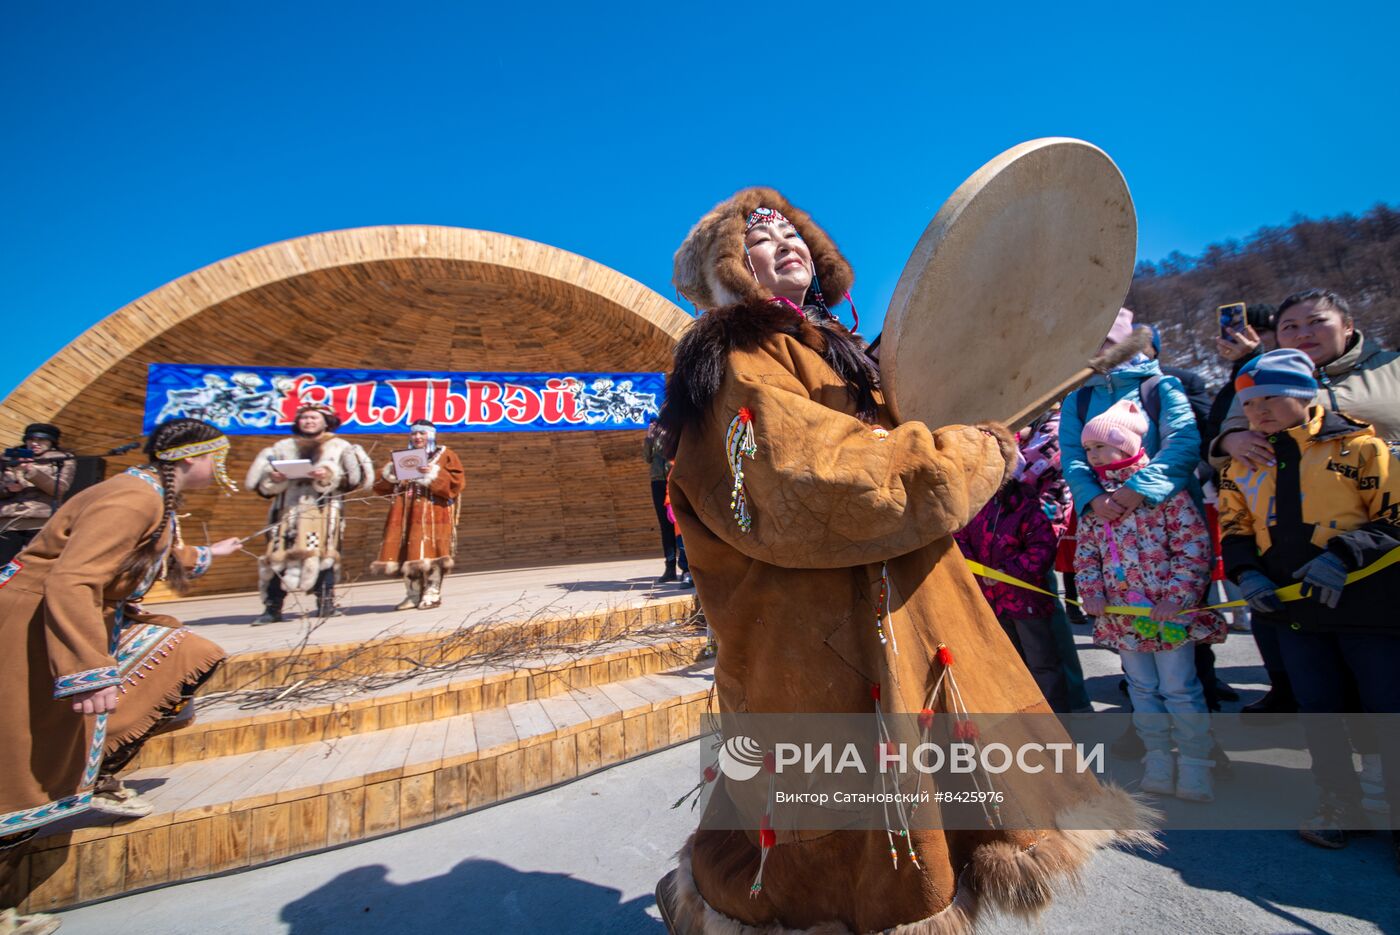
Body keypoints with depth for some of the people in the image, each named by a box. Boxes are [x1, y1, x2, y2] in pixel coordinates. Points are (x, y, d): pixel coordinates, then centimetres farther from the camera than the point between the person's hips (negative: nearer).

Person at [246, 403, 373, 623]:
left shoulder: (340, 447, 13)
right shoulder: (283, 447, 21)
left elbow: (354, 478, 0)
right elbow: (259, 483, 16)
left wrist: (330, 475, -15)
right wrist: (272, 478, -6)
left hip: (324, 510, -3)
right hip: (288, 509, 3)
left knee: (323, 555, -10)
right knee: (278, 555, -4)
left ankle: (325, 603, -1)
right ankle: (273, 608, 3)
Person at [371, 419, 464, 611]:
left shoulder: (445, 455, 6)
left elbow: (457, 482, -7)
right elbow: (380, 487, 17)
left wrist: (435, 474, -18)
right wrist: (389, 474, -3)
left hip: (432, 513, -5)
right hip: (405, 514, 5)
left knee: (430, 551, -10)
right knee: (408, 553, 3)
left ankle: (432, 594, -4)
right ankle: (414, 595, 11)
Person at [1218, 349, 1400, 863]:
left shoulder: (1357, 445, -6)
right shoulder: (1244, 464, 5)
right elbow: (1235, 530, 10)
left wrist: (1345, 553, -23)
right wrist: (1246, 572, -6)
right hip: (1295, 607, 4)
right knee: (1318, 712, 15)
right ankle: (1339, 805, 33)